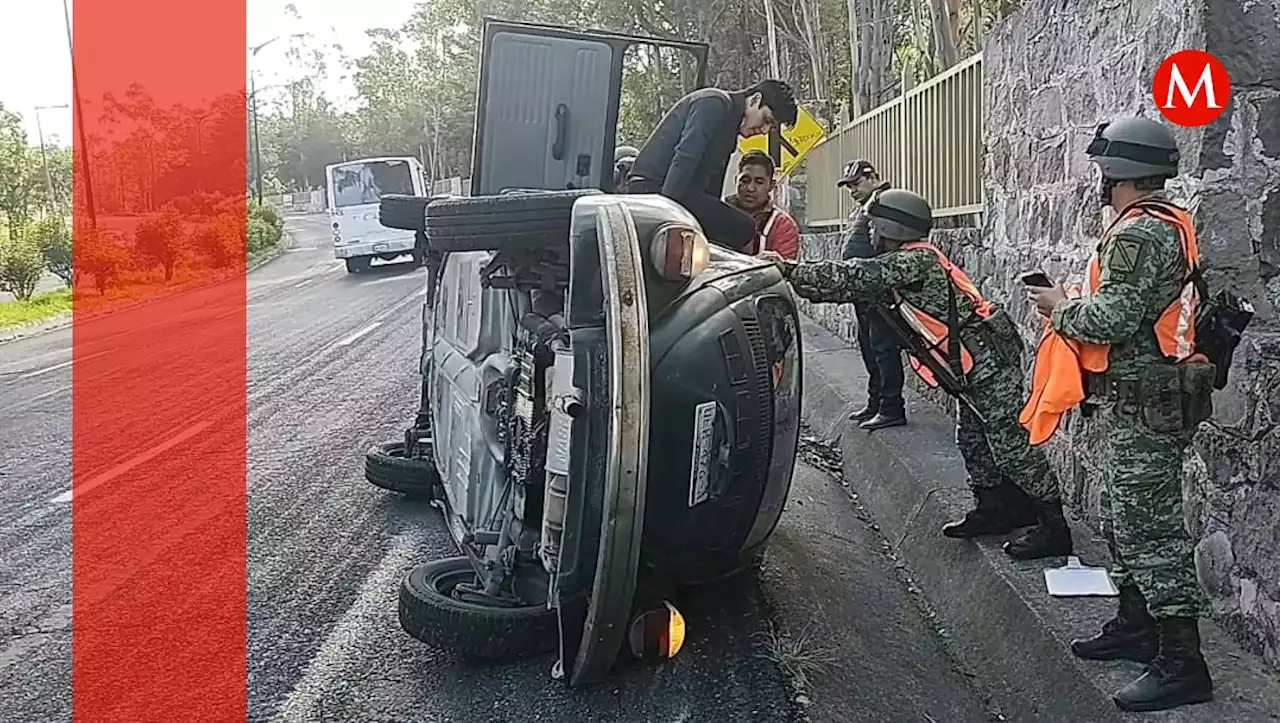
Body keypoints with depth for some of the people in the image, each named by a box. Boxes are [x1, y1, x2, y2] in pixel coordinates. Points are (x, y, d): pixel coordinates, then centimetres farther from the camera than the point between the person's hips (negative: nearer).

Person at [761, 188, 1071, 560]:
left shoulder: (915, 260, -18)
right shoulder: (902, 264, 13)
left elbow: (854, 279, -25)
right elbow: (856, 286, 11)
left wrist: (791, 271, -21)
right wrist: (797, 274, 3)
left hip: (988, 358, -11)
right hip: (976, 361, 11)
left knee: (1009, 443, -6)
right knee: (973, 441, 17)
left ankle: (1054, 528, 1)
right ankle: (993, 511, 30)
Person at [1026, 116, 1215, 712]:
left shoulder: (1137, 234, -19)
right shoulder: (1170, 224, 14)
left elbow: (1113, 320, -26)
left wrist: (1060, 310, -8)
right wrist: (1076, 306, 11)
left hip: (1141, 405, -11)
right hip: (1150, 398, 11)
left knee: (1148, 527, -6)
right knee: (1123, 517, 19)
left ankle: (1182, 663, 0)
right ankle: (1135, 627, 31)